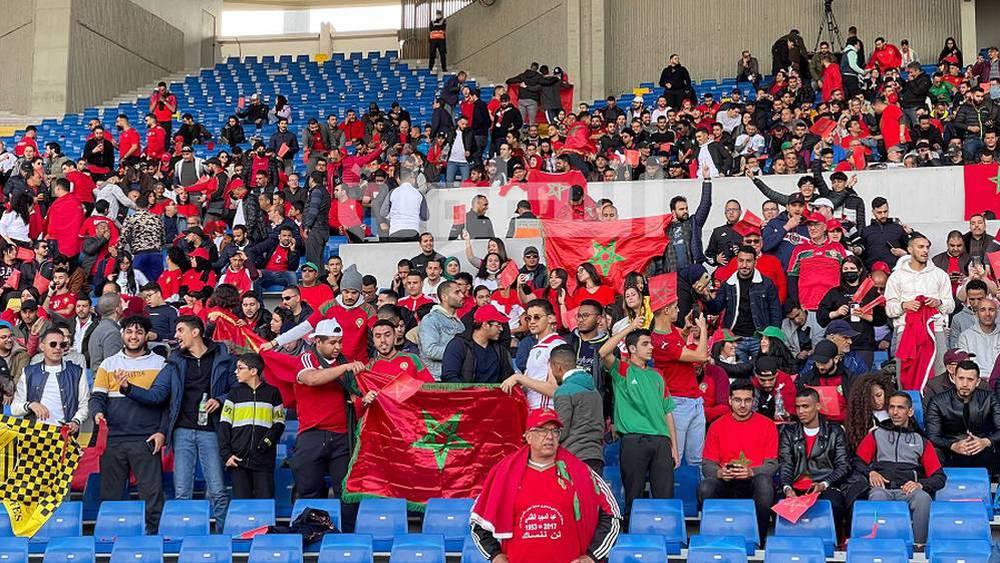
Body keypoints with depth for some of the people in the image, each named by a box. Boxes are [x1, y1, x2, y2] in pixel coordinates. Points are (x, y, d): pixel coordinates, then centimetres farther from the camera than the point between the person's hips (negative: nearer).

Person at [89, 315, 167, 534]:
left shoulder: (159, 364, 8)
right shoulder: (108, 364, 13)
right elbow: (97, 396, 8)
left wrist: (162, 431, -5)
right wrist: (98, 413, -14)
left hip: (146, 440, -2)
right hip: (113, 439, 2)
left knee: (152, 493, -7)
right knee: (110, 494, 5)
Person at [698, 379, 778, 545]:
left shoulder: (767, 425, 4)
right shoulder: (717, 426, 8)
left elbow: (772, 464, 0)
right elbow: (707, 464, 7)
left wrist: (751, 472, -20)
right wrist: (719, 473, -17)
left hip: (753, 482, -1)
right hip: (725, 482, 1)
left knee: (764, 483, -36)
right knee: (705, 488, -31)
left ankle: (759, 540, -22)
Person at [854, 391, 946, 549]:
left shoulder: (921, 441, 23)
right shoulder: (876, 435, 25)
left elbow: (939, 477, 15)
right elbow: (858, 461, 17)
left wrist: (920, 484, -5)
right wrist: (870, 473, -4)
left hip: (908, 490, 0)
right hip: (883, 488, 0)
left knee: (923, 497, -35)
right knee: (877, 496, -37)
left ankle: (919, 545, -36)